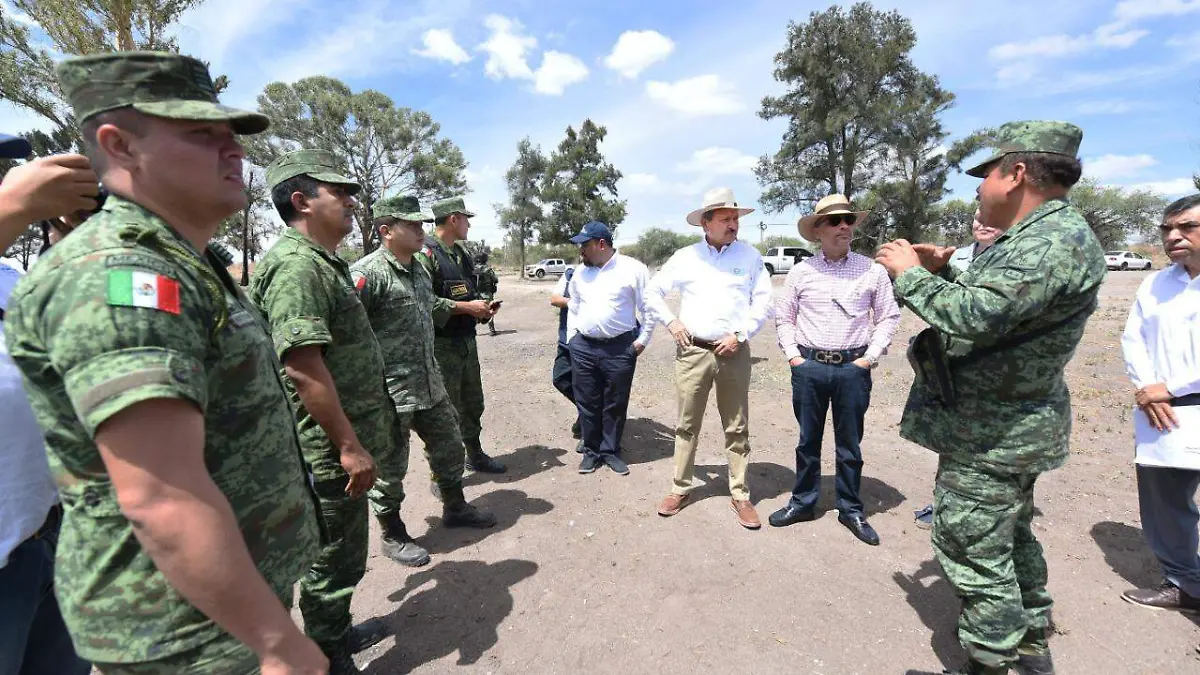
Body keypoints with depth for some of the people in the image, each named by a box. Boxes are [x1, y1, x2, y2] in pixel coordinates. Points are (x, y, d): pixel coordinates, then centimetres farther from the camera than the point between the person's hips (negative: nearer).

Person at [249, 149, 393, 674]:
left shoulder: (325, 262, 13)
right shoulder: (296, 264, -19)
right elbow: (303, 366, -27)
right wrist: (349, 447, -23)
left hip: (343, 445, 10)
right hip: (331, 451, -10)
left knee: (343, 555, 25)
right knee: (333, 560, 8)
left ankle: (338, 632, 44)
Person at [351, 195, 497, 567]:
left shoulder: (419, 270, 10)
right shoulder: (367, 273, -18)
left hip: (429, 384, 9)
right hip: (389, 392, -8)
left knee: (449, 445, 20)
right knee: (390, 467, 9)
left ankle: (455, 508, 41)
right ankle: (393, 536, 29)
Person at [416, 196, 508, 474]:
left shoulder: (463, 253, 13)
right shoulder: (425, 253, -14)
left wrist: (482, 306, 3)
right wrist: (466, 307, -20)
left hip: (467, 341, 8)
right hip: (441, 345, -8)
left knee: (473, 403, 19)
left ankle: (475, 455, 38)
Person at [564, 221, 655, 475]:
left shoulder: (633, 269, -4)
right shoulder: (581, 273, 11)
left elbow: (649, 307, -2)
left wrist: (642, 339, -4)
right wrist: (571, 339, 12)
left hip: (621, 348, -3)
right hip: (583, 347, 4)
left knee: (615, 404, 8)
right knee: (587, 402, 9)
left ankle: (611, 450, 24)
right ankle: (591, 450, 24)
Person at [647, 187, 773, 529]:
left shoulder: (750, 255, 4)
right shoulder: (685, 256, 4)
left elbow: (763, 302, 3)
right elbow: (653, 292, 12)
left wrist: (740, 335, -8)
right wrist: (671, 322, 0)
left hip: (734, 352, 0)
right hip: (692, 351, 0)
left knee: (737, 428, 8)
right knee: (687, 425, 8)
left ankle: (740, 495, 21)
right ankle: (681, 488, 23)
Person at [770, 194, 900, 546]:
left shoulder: (872, 270, 1)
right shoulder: (801, 271, 1)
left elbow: (889, 316, 6)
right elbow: (783, 317, 7)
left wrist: (870, 357, -3)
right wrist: (793, 356, -1)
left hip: (853, 368, 0)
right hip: (809, 367, 0)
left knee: (850, 444, 11)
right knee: (808, 440, 12)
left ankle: (851, 509, 27)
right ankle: (803, 502, 27)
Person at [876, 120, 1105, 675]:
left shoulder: (1057, 241, -22)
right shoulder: (1036, 236, 12)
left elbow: (975, 318, -36)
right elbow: (994, 311, 21)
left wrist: (910, 273, -21)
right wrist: (943, 271, 8)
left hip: (988, 436, -11)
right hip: (1008, 427, 11)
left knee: (973, 551, 0)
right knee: (1009, 538, 24)